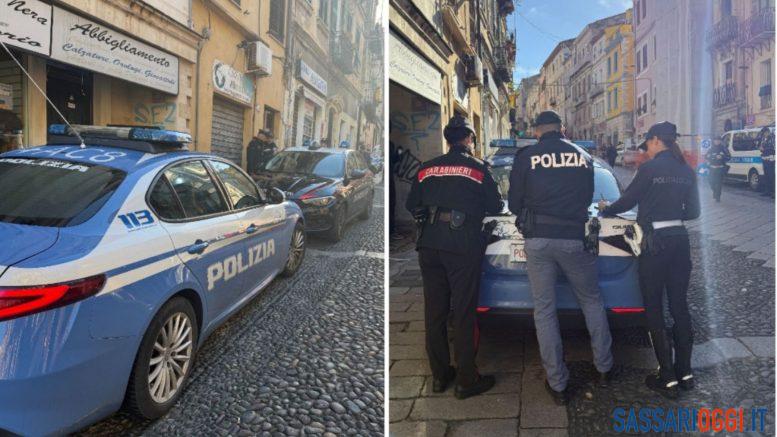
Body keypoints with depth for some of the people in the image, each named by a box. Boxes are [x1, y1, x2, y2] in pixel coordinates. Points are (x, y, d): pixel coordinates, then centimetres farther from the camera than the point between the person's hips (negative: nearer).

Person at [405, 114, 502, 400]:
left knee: (434, 311, 12)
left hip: (429, 245, 4)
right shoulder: (477, 168, -1)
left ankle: (439, 376, 23)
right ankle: (466, 381, 12)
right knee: (464, 312, 4)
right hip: (463, 246, -3)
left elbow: (411, 206, 12)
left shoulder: (426, 169, 8)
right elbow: (495, 207, 4)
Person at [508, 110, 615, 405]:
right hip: (574, 238, 2)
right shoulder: (584, 156, 8)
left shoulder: (526, 157, 0)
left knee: (544, 311, 6)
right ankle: (604, 368, 29)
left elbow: (514, 203, 4)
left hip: (538, 240, -2)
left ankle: (558, 385, 12)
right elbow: (588, 198, 18)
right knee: (592, 302, 21)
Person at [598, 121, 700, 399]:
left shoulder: (650, 168, -10)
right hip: (680, 241, 6)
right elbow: (693, 211, 13)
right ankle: (685, 372, 24)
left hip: (655, 243, -6)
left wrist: (605, 209, 16)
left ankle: (668, 378, 8)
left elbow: (627, 202, -4)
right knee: (680, 306, 14)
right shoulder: (687, 172, 8)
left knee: (654, 310, 3)